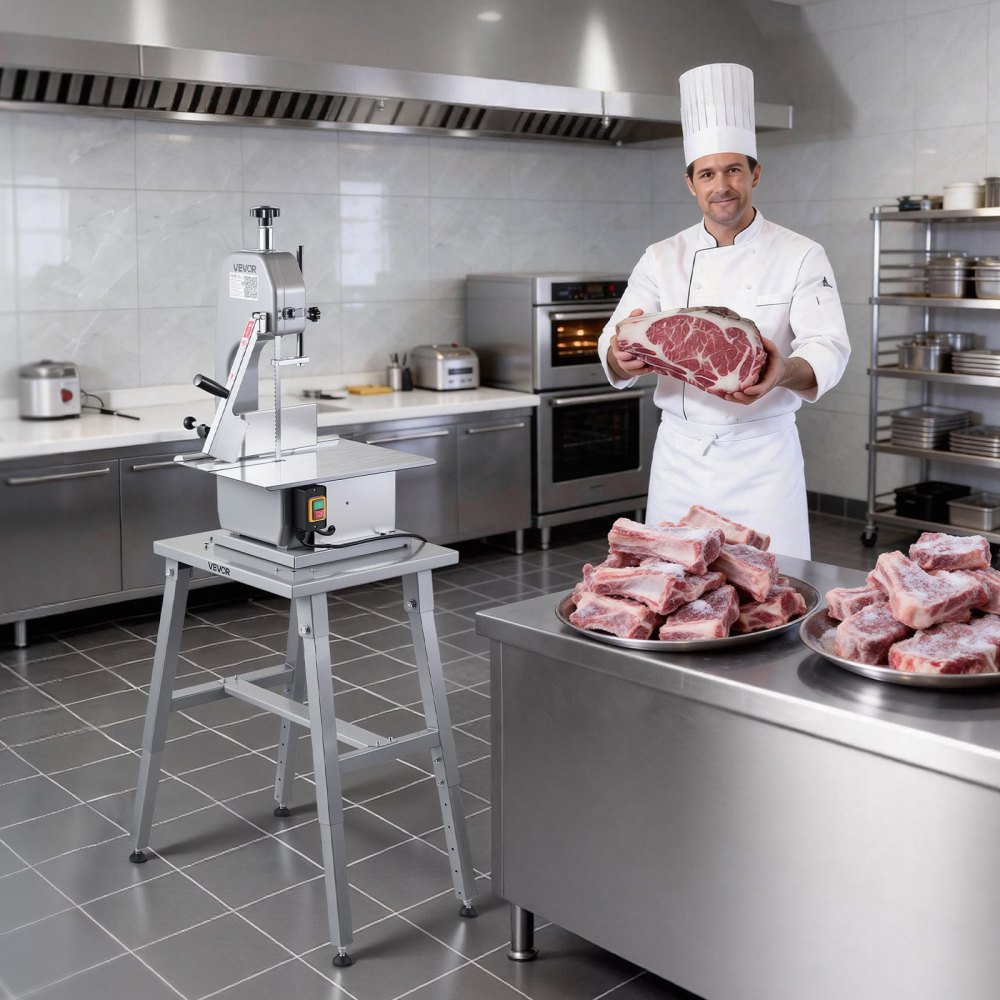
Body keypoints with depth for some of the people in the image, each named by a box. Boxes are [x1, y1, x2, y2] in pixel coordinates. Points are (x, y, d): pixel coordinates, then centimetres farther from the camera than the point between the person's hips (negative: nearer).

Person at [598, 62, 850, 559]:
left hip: (763, 453, -2)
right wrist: (622, 357, -26)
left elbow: (828, 349, -11)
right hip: (680, 453, 2)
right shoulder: (662, 259, 5)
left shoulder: (801, 256, -2)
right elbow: (615, 342, -1)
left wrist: (787, 372, -34)